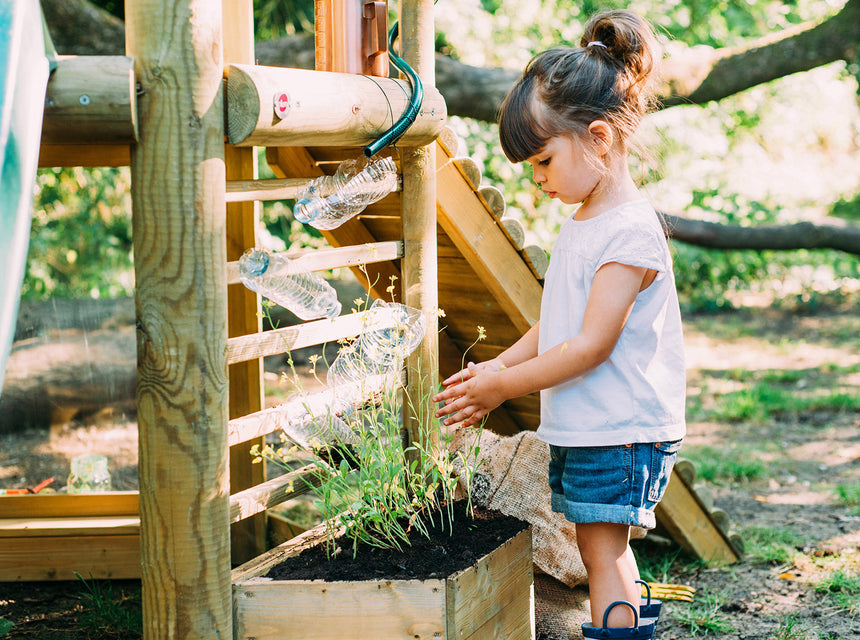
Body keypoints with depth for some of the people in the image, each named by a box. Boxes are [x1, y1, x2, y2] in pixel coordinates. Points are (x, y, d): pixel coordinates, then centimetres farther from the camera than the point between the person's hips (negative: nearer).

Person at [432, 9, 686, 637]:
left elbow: (591, 345, -22)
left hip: (621, 429, -9)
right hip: (580, 426, 9)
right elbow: (555, 325, 16)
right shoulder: (582, 224, 11)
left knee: (603, 550, -5)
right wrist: (495, 368, 6)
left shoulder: (630, 231, -20)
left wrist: (503, 385, -15)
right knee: (604, 548, 15)